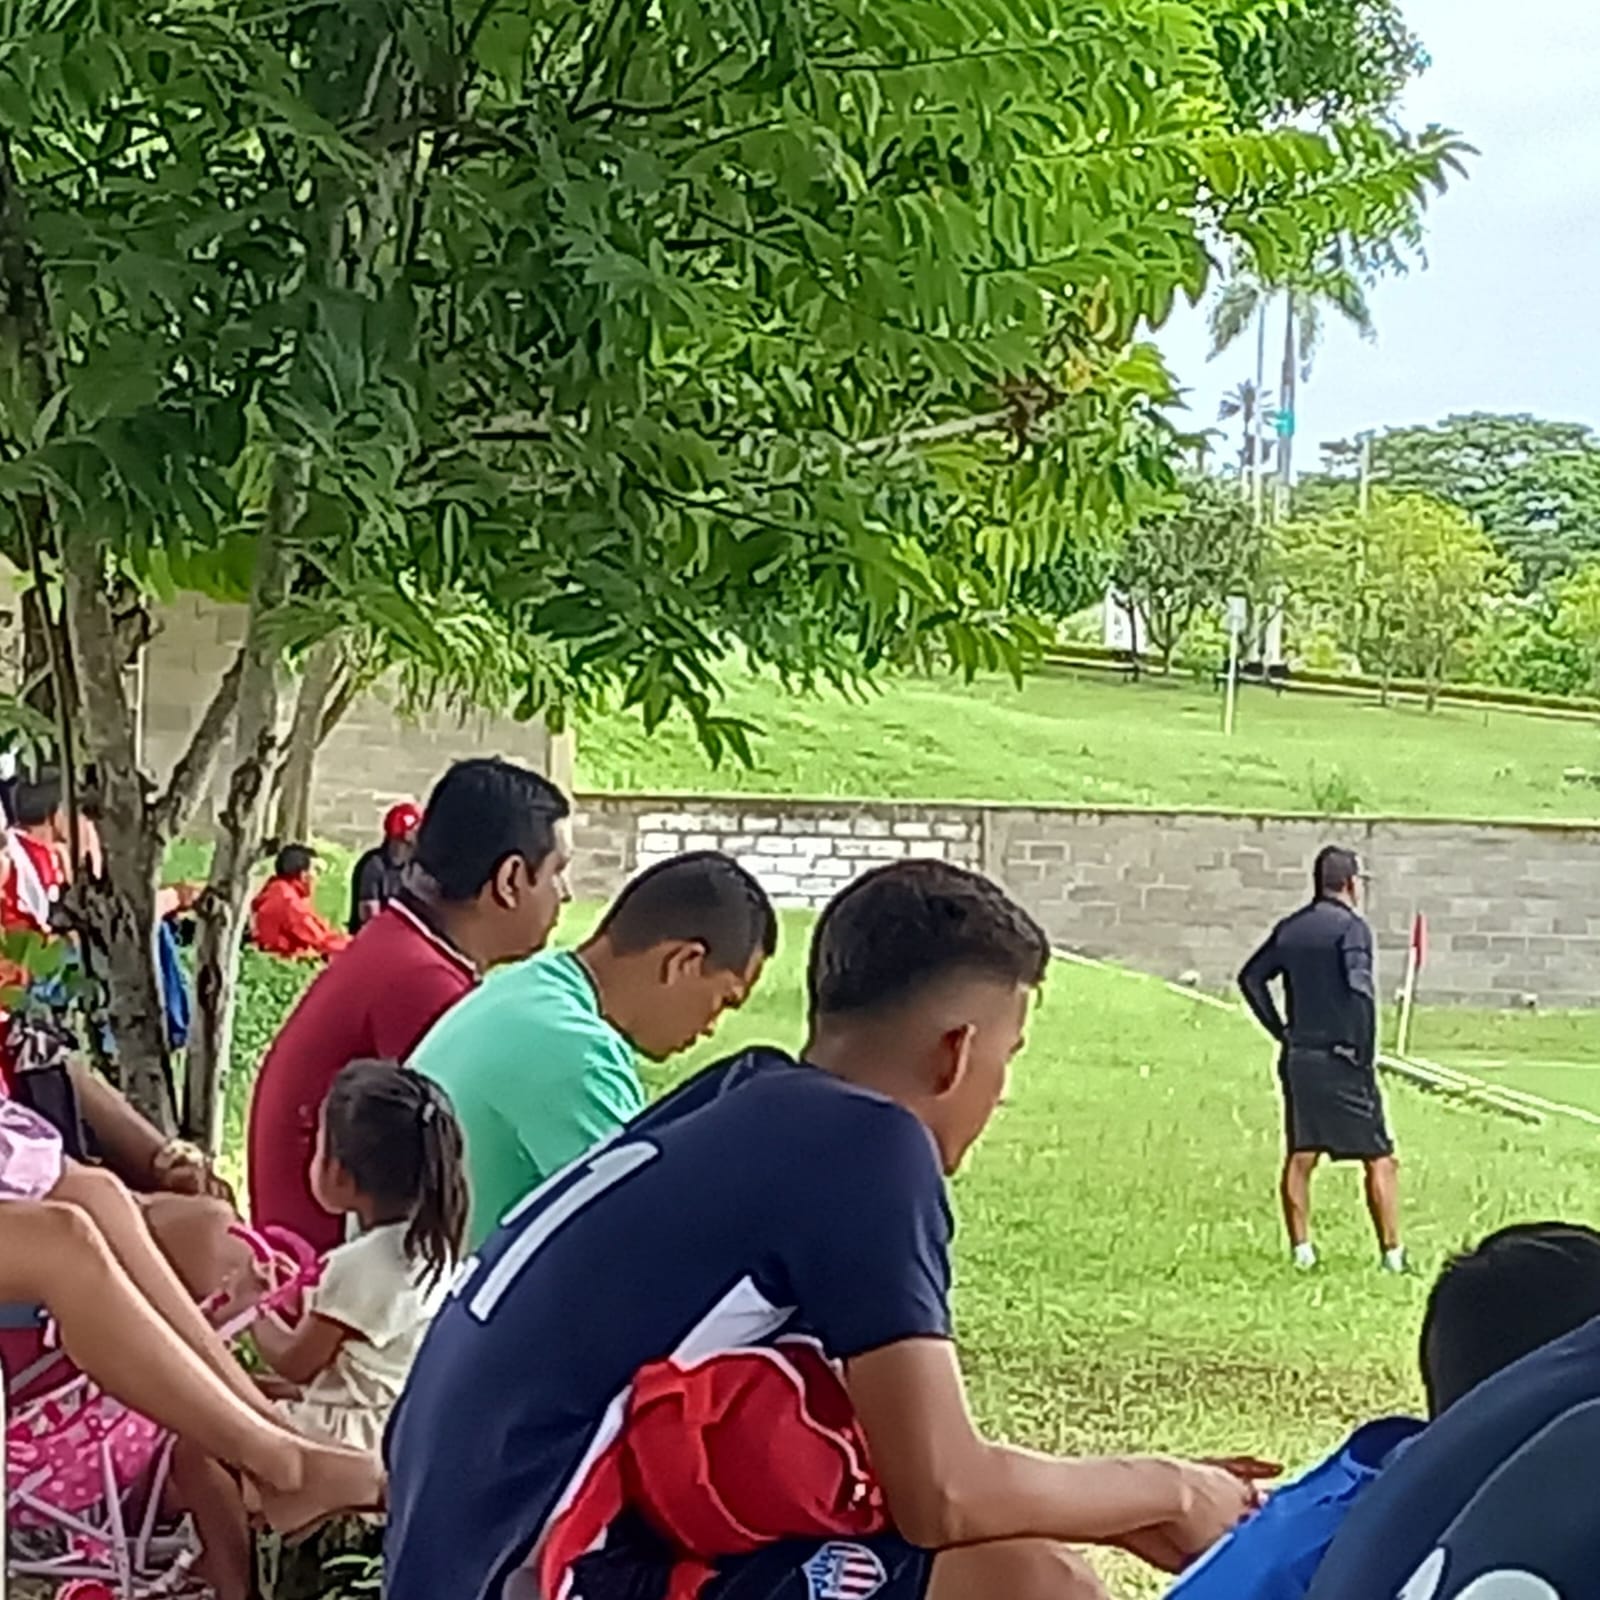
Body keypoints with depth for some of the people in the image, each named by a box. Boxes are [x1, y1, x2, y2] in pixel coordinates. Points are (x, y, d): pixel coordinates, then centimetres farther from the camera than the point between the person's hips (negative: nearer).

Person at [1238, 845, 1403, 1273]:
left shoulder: (1289, 929, 9)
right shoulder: (1350, 925, -11)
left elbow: (1251, 977, 14)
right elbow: (1360, 987, -23)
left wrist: (1279, 1029, 14)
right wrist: (1365, 1053, -15)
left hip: (1297, 1057, 6)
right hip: (1341, 1060, -6)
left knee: (1300, 1155, 12)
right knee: (1378, 1157, 2)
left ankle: (1301, 1249, 13)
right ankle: (1392, 1252, 2)